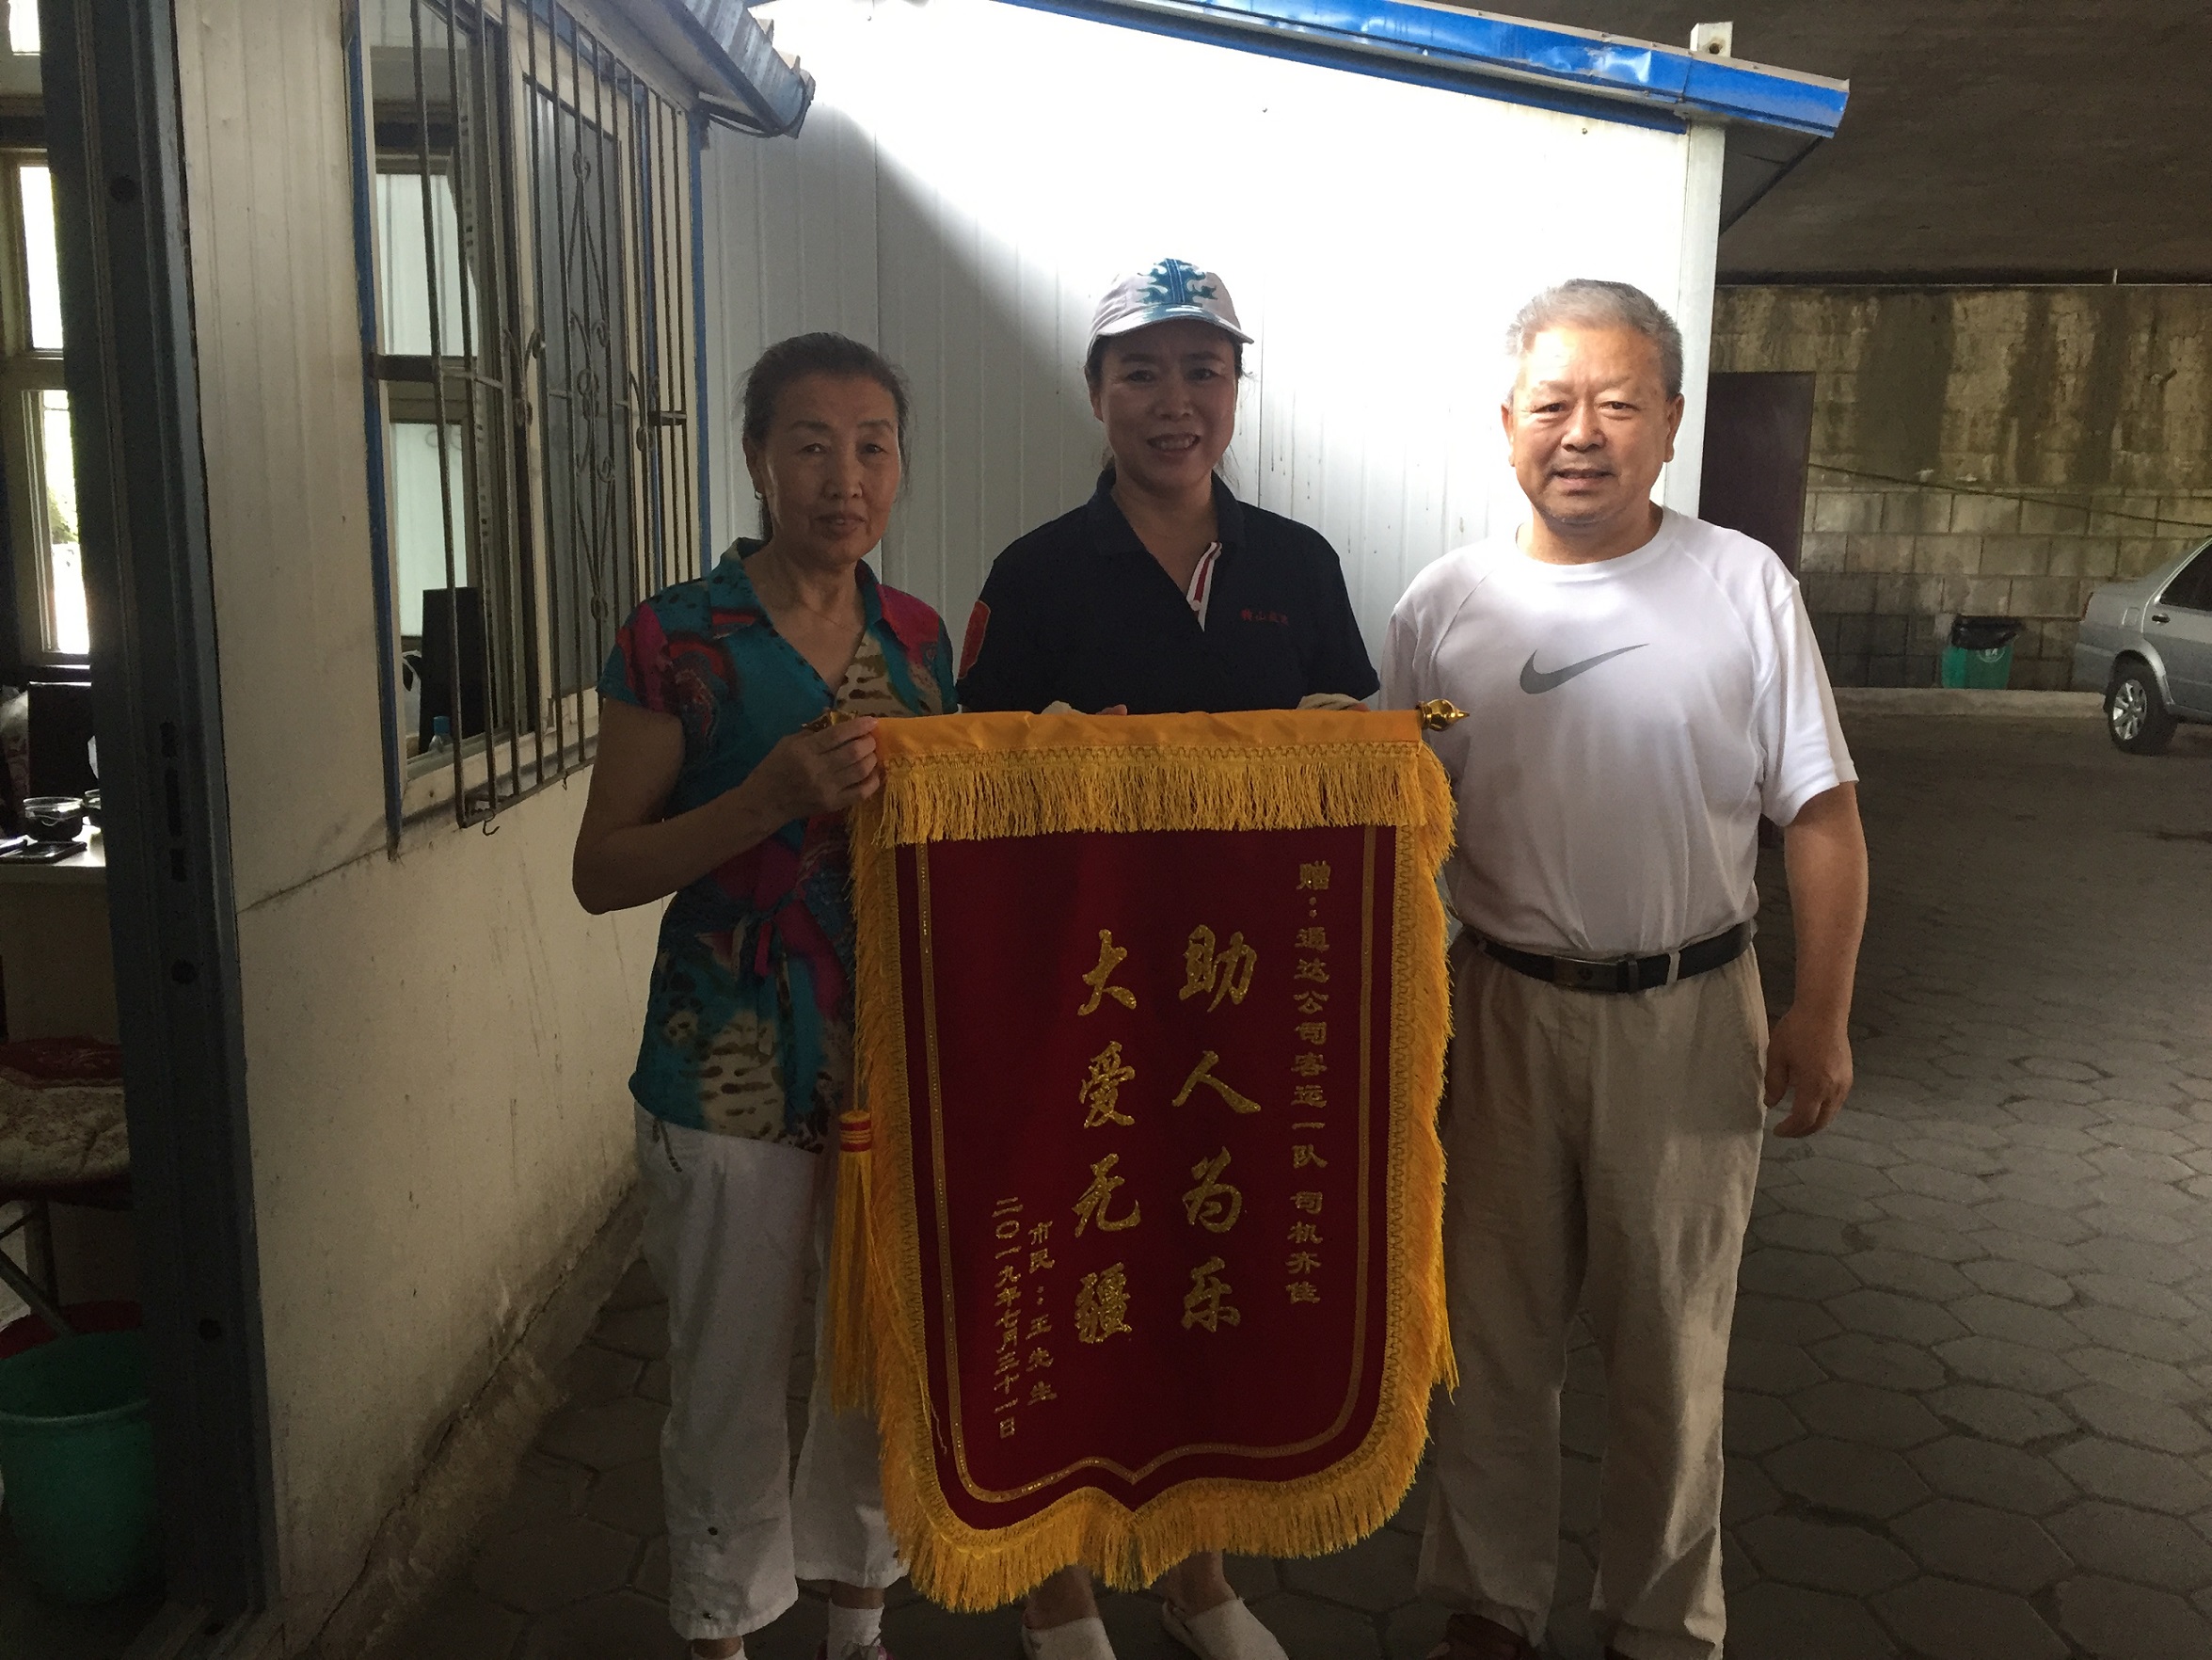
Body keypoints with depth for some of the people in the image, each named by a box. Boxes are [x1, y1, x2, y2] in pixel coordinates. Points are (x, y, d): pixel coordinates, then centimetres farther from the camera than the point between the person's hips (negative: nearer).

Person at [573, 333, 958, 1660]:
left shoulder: (920, 638, 6)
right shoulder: (676, 641, -9)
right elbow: (603, 872, -9)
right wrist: (776, 795, -22)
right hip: (732, 1075, -4)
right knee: (732, 1385, 10)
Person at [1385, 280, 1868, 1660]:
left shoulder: (1746, 589, -4)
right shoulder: (1444, 607, -1)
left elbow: (1822, 816, -1)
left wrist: (1823, 1015, -5)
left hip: (1692, 1013, -1)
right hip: (1504, 1009, 1)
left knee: (1672, 1344, 13)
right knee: (1493, 1333, 12)